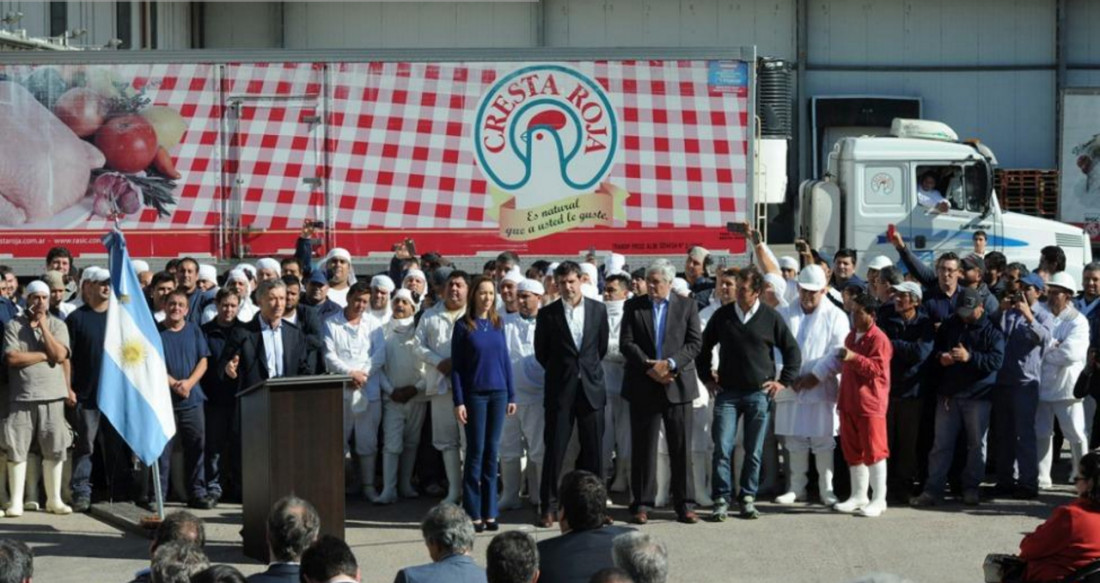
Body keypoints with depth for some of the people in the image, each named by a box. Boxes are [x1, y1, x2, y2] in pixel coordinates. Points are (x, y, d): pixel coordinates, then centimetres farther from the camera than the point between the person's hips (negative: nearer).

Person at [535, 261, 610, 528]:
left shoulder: (598, 309, 5)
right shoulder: (547, 314, -1)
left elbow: (602, 346, 14)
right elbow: (541, 352, 7)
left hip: (591, 387, 2)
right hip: (559, 390, -2)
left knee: (593, 450, 3)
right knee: (554, 449, -1)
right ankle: (548, 507, 6)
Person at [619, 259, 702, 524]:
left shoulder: (687, 306, 6)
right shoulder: (633, 306, 6)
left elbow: (695, 342, 0)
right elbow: (626, 343, -1)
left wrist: (670, 363, -13)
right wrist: (649, 366, -13)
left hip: (677, 384, 0)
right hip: (643, 387, 0)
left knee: (681, 447, 1)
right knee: (643, 447, 4)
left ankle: (685, 504, 8)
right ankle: (641, 504, 11)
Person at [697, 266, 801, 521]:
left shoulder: (771, 317, -1)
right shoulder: (722, 315, 3)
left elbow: (792, 351, 9)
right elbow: (704, 347, 17)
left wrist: (783, 381, 3)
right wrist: (707, 377, 11)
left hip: (759, 394, -1)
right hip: (727, 393, 1)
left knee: (754, 451, 5)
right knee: (722, 449, -7)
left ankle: (747, 498, 15)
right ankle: (721, 499, -1)